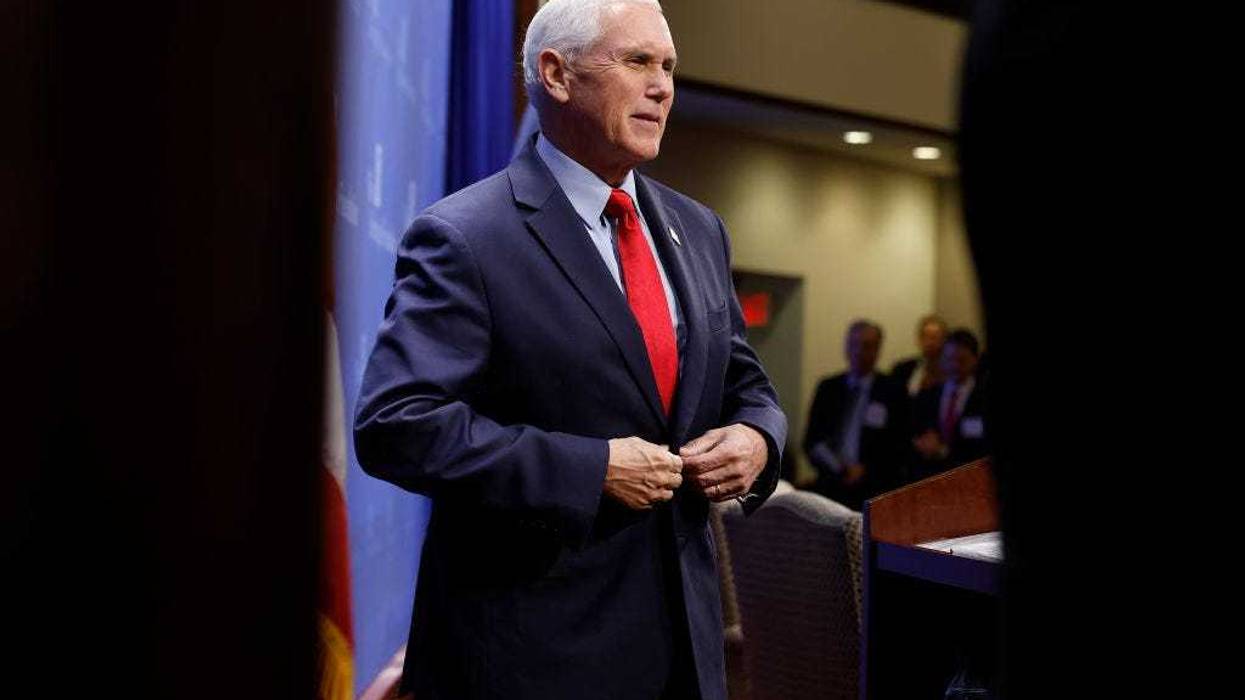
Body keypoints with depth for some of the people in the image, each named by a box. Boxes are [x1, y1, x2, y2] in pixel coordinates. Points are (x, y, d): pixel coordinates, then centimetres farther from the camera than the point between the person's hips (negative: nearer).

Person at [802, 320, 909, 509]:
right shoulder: (828, 387, 13)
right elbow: (812, 442, 10)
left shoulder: (893, 392, 3)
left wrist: (865, 471, -8)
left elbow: (899, 449, 2)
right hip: (830, 489, 2)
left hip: (874, 493, -2)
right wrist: (836, 467, -6)